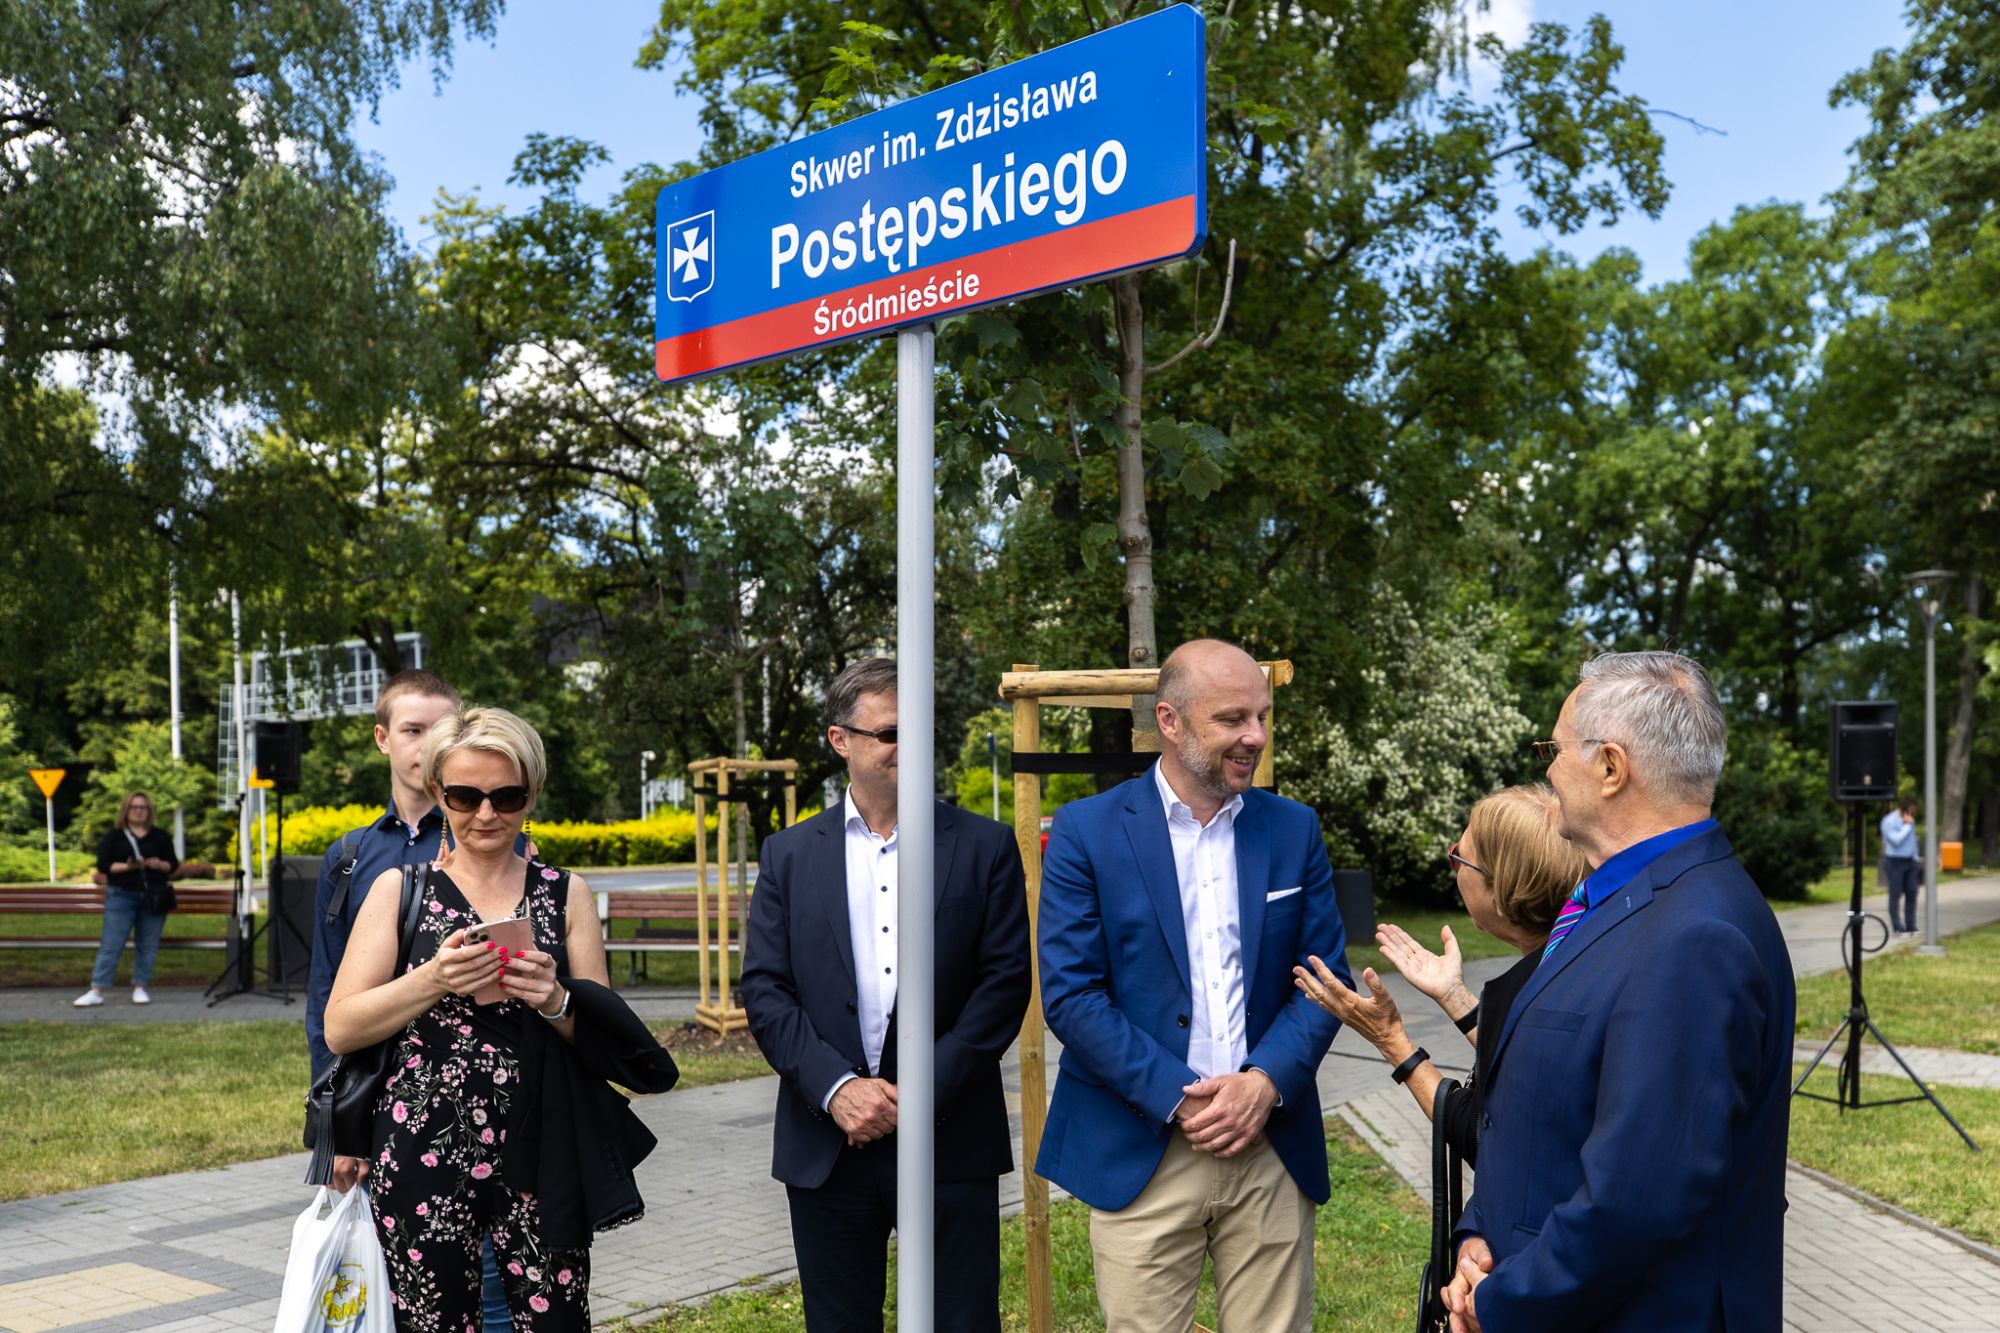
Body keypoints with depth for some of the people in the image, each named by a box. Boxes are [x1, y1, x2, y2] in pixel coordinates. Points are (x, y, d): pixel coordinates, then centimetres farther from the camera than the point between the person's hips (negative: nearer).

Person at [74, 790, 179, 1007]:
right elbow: (103, 865, -3)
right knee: (111, 944, -5)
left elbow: (173, 865, 9)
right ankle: (96, 991, -4)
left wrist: (160, 865, -13)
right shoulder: (113, 837, 4)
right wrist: (127, 866, -19)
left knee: (148, 945, 4)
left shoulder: (160, 837, 9)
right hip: (121, 896, -2)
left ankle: (140, 988, 13)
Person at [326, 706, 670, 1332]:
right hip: (423, 1156, 0)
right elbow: (339, 1030, 0)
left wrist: (556, 1001, -12)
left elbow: (604, 1037, 8)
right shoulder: (399, 888, 5)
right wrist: (432, 980, -15)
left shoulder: (566, 893, 7)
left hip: (540, 1158, 1)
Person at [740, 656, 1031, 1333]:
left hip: (952, 1143, -1)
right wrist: (836, 1088, -13)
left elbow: (1005, 982, -4)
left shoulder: (985, 846, 1)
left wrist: (926, 1090, -12)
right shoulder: (788, 855, 6)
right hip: (826, 1149, 2)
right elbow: (765, 990, 1)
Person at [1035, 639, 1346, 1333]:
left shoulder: (1294, 829, 6)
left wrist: (1265, 1082, -11)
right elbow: (1069, 993, -8)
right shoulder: (1087, 831, -4)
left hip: (1271, 1145, 3)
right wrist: (1178, 1099, -14)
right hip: (1140, 1153, -2)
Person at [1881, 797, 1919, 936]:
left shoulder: (1910, 820, 8)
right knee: (1896, 895, -2)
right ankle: (1898, 927, 2)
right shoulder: (1889, 821, -16)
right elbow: (1896, 840, -25)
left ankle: (1911, 926, 8)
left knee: (1912, 892, 2)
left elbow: (1912, 840, 17)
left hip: (1909, 861, 7)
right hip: (1894, 862, -7)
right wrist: (1907, 826, -20)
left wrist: (1915, 858, 14)